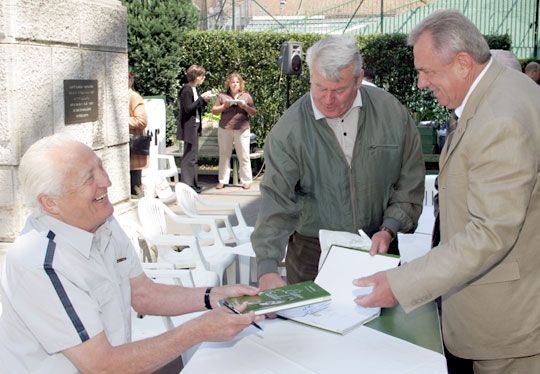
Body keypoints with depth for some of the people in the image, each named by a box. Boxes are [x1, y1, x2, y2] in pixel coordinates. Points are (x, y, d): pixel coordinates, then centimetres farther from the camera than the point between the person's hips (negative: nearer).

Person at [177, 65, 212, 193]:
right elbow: (188, 109, -19)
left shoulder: (194, 89, 15)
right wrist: (201, 98, -17)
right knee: (190, 156, -7)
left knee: (193, 156, 13)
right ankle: (187, 184, -3)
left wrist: (204, 100, 3)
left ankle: (193, 183, 20)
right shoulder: (187, 89, -13)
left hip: (195, 126, 10)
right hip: (189, 127, -10)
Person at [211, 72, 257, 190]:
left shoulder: (246, 96, 11)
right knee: (224, 155, 4)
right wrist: (224, 106, -7)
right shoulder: (223, 96, 11)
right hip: (225, 130, 1)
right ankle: (222, 181, 10)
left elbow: (254, 113, 9)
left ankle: (246, 181, 5)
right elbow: (214, 111, 9)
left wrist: (245, 106, -9)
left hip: (242, 130, -1)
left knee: (244, 157, -2)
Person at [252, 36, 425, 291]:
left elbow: (410, 182, 2)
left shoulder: (391, 112, -5)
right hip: (312, 254, -1)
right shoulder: (288, 130, -12)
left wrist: (389, 229, -9)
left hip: (378, 248, 2)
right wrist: (267, 268, -26)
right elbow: (276, 202, -16)